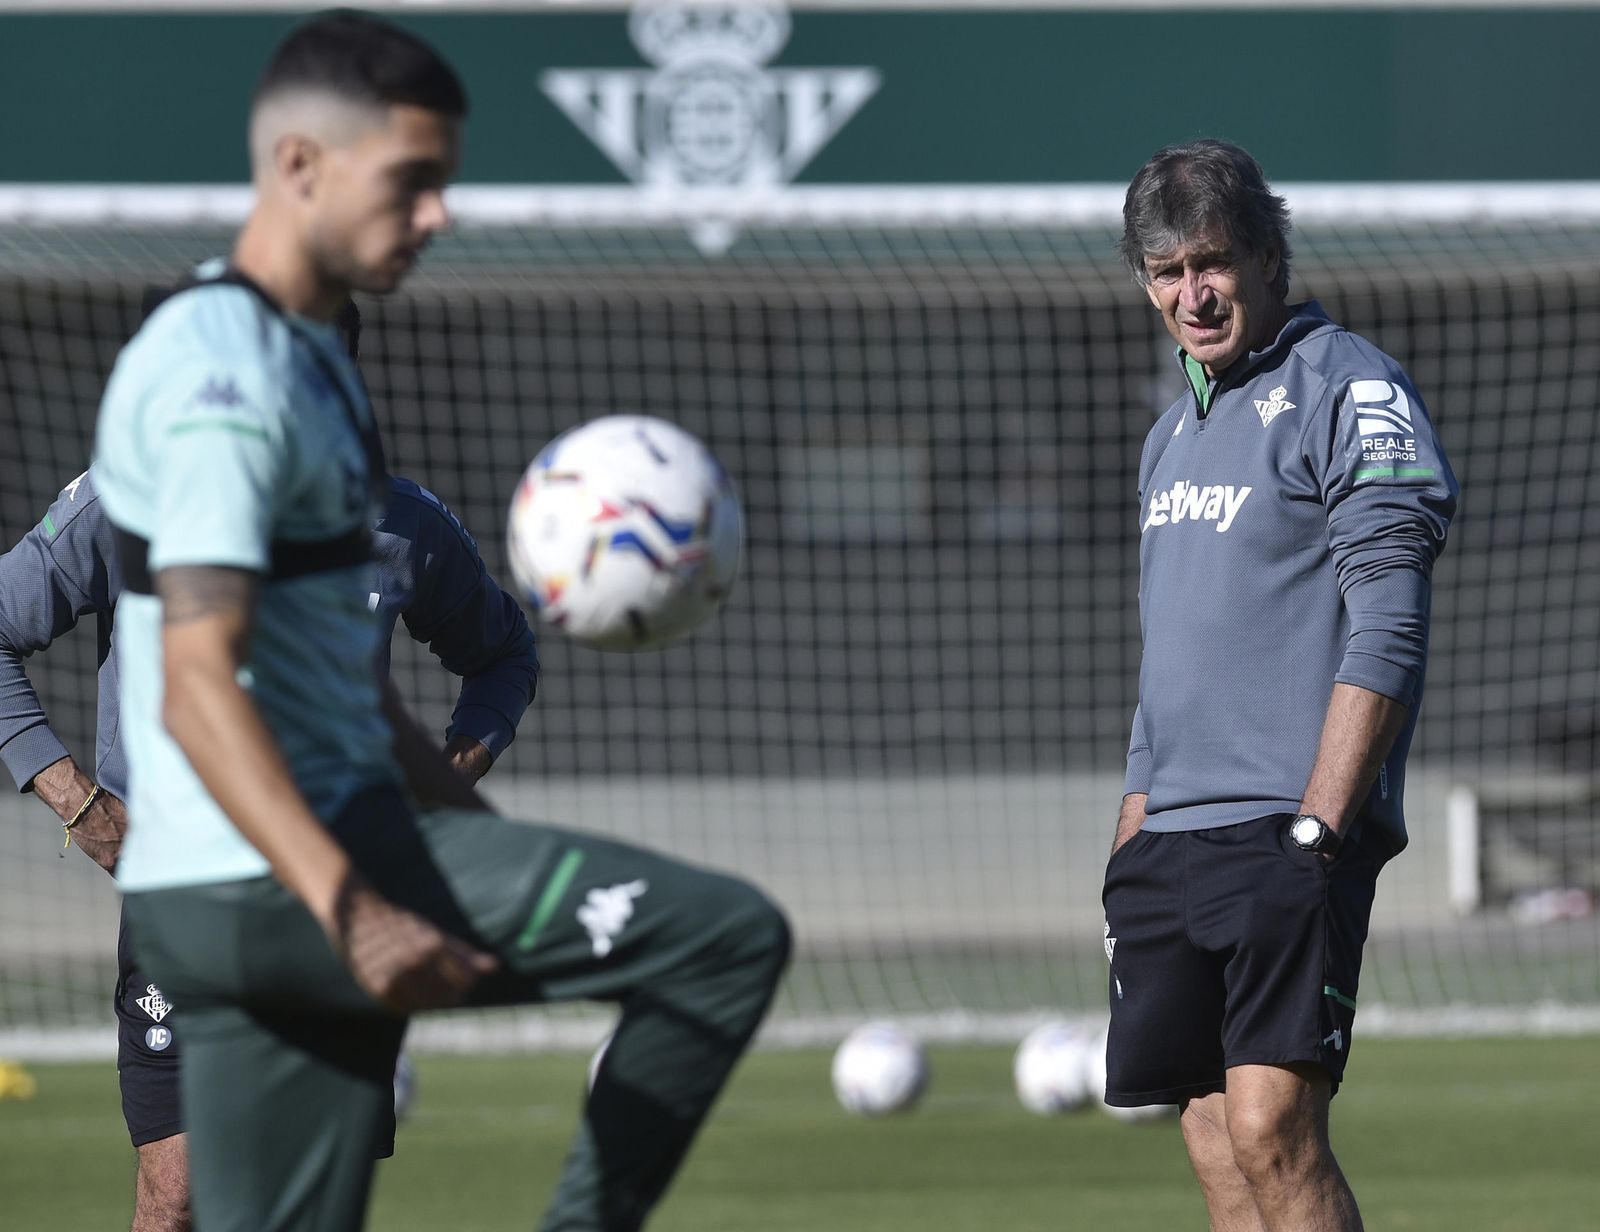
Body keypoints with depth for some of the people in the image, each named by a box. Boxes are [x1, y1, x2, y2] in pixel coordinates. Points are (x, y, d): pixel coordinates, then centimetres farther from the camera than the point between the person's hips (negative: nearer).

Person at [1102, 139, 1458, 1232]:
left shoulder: (1351, 392, -4)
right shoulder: (1175, 432, 21)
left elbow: (1386, 633, -12)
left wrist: (1315, 826, -18)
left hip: (1290, 836, -8)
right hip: (1171, 843, 8)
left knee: (1272, 1128, -18)